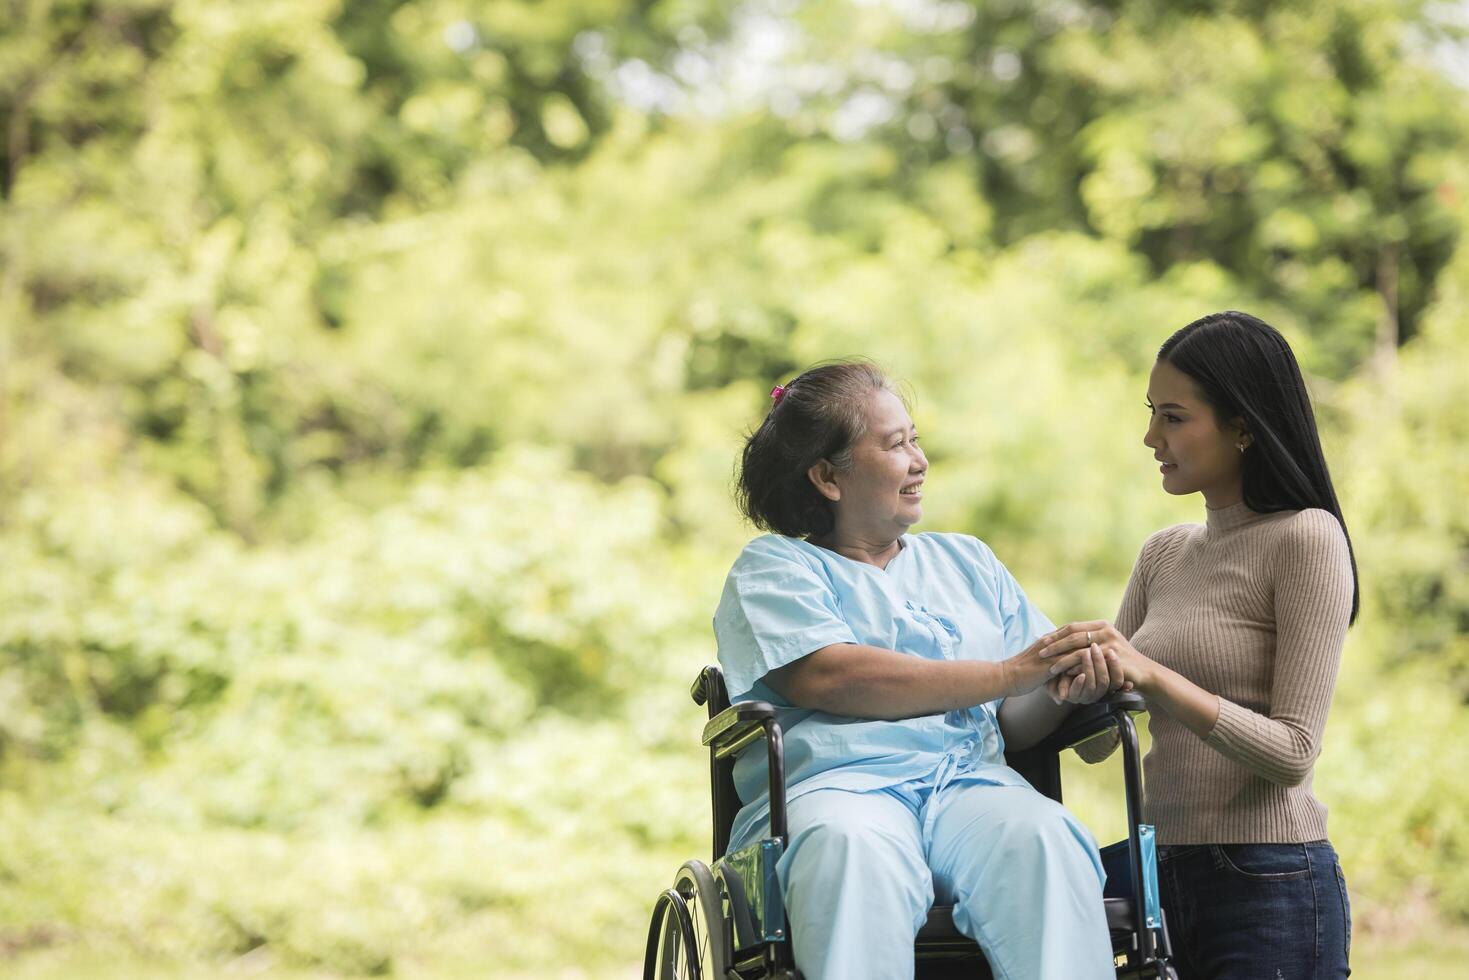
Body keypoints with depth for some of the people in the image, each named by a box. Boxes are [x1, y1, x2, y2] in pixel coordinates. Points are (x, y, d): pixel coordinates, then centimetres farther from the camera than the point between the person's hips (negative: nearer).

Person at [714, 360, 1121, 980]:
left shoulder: (967, 562, 30)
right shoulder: (772, 567, 15)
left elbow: (1013, 726, 23)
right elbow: (830, 679, -7)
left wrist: (1064, 690, -2)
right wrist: (1008, 674, -7)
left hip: (970, 782, 4)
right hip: (833, 785, -3)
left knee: (1044, 839, -33)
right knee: (854, 850, -40)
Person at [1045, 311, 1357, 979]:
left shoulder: (1306, 538, -9)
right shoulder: (1163, 554, 12)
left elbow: (1292, 754, -15)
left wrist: (1152, 676, -23)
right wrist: (1078, 679, -11)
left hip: (1271, 888, -7)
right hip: (1168, 875, 7)